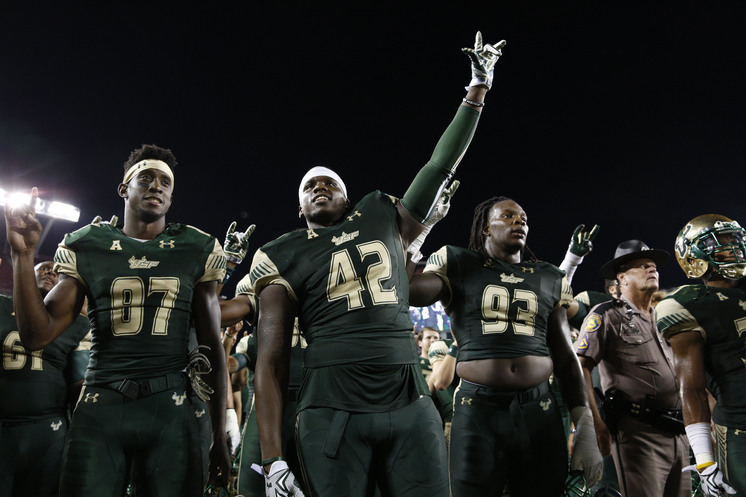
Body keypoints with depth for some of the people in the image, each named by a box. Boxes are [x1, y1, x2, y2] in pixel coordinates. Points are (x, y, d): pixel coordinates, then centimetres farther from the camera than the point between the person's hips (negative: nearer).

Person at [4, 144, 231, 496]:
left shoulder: (196, 252, 8)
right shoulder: (87, 249, 9)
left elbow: (213, 348, 9)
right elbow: (37, 336, 4)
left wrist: (220, 438, 7)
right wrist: (23, 255, -6)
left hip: (172, 411, 0)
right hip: (100, 409, 1)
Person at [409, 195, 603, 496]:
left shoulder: (550, 280, 14)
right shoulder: (459, 267, 5)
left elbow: (565, 358, 13)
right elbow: (409, 291, -14)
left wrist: (585, 427, 6)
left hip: (540, 410, 3)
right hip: (477, 410, -3)